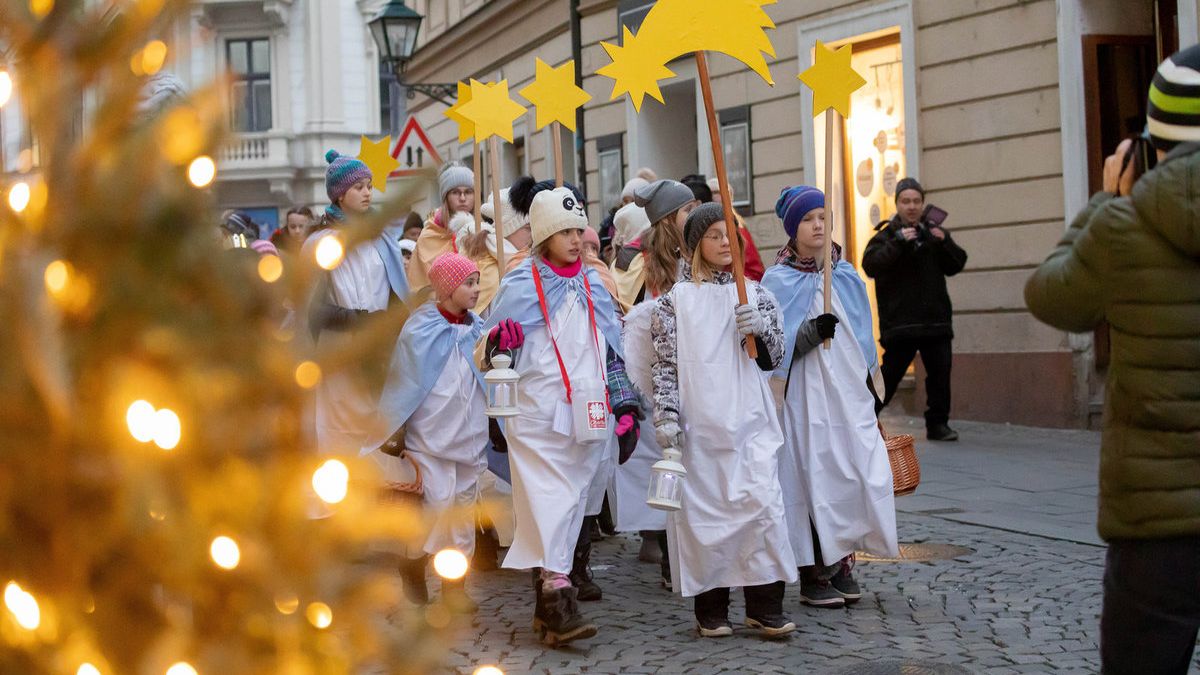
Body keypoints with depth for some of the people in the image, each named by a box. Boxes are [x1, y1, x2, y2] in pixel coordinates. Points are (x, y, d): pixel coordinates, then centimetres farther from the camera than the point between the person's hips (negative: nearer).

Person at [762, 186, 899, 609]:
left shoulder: (846, 276, 12)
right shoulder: (778, 280, -1)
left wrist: (871, 387, 18)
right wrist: (810, 333, -21)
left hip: (849, 390, 4)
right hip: (806, 395, -4)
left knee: (864, 473, -3)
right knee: (814, 476, -5)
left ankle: (842, 564, 13)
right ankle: (813, 576, 6)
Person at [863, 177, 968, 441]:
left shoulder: (934, 232, 12)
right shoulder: (887, 234, -1)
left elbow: (956, 265, 8)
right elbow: (870, 265, -17)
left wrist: (944, 243, -11)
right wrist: (898, 242, -27)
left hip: (936, 319, 4)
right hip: (900, 321, -4)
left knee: (940, 373, 2)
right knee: (890, 373, -1)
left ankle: (937, 424, 11)